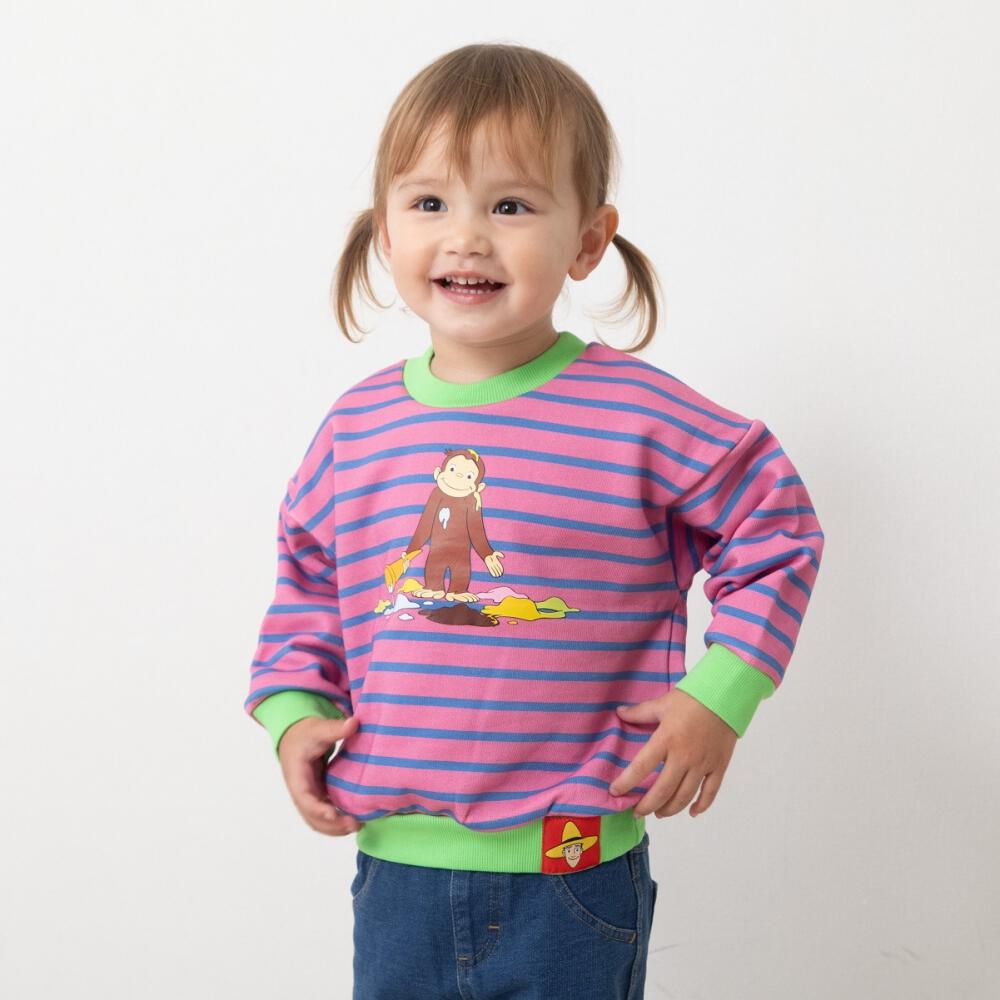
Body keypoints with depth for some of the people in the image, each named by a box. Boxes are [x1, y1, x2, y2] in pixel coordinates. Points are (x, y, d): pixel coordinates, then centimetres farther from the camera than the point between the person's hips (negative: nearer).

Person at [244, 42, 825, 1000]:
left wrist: (719, 696, -7)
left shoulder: (639, 416, -9)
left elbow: (774, 528, 0)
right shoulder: (356, 427, 2)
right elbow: (308, 582, 16)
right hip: (398, 865, 4)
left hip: (572, 869, -3)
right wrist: (294, 706, 2)